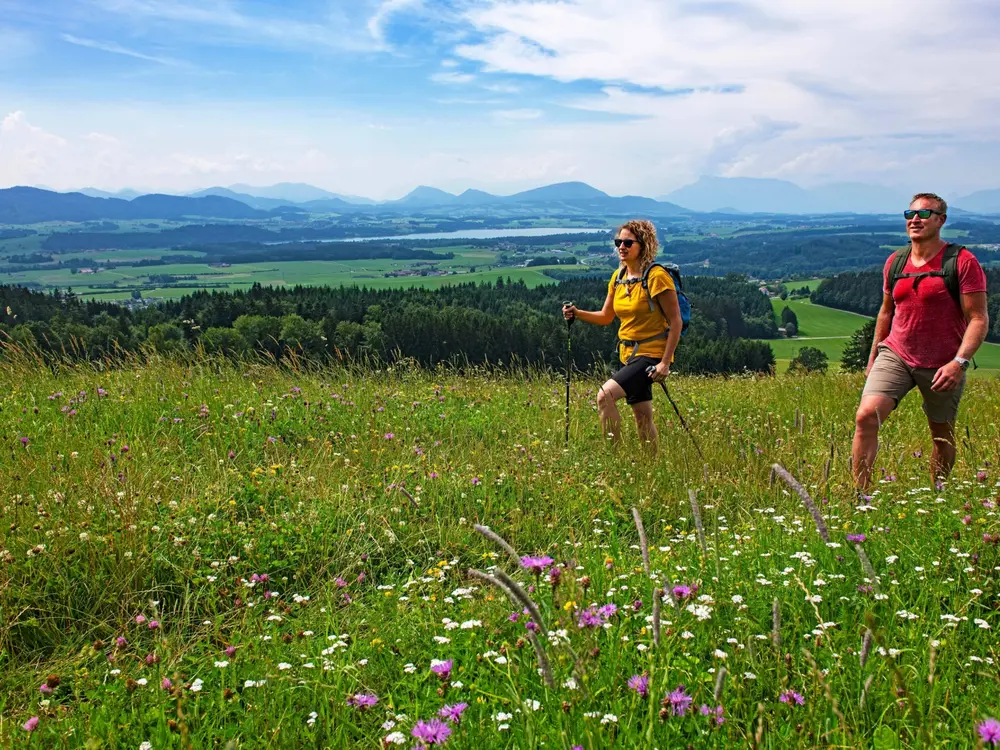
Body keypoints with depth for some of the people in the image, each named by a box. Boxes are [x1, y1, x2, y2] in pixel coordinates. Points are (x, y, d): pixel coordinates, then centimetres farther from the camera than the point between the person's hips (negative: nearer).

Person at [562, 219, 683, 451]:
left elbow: (676, 322, -15)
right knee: (642, 418, 14)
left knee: (605, 395, -23)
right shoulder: (618, 276, 7)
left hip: (651, 354, -8)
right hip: (628, 353, 8)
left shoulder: (656, 276, -15)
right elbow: (606, 317, 16)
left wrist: (665, 363, -20)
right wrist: (577, 313, -1)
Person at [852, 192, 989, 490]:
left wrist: (959, 362, -25)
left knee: (942, 436, 12)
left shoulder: (963, 262, -10)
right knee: (865, 417, -17)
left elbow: (979, 319, -13)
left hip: (942, 365, -3)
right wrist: (873, 358, 19)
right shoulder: (895, 262, 6)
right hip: (895, 355, 3)